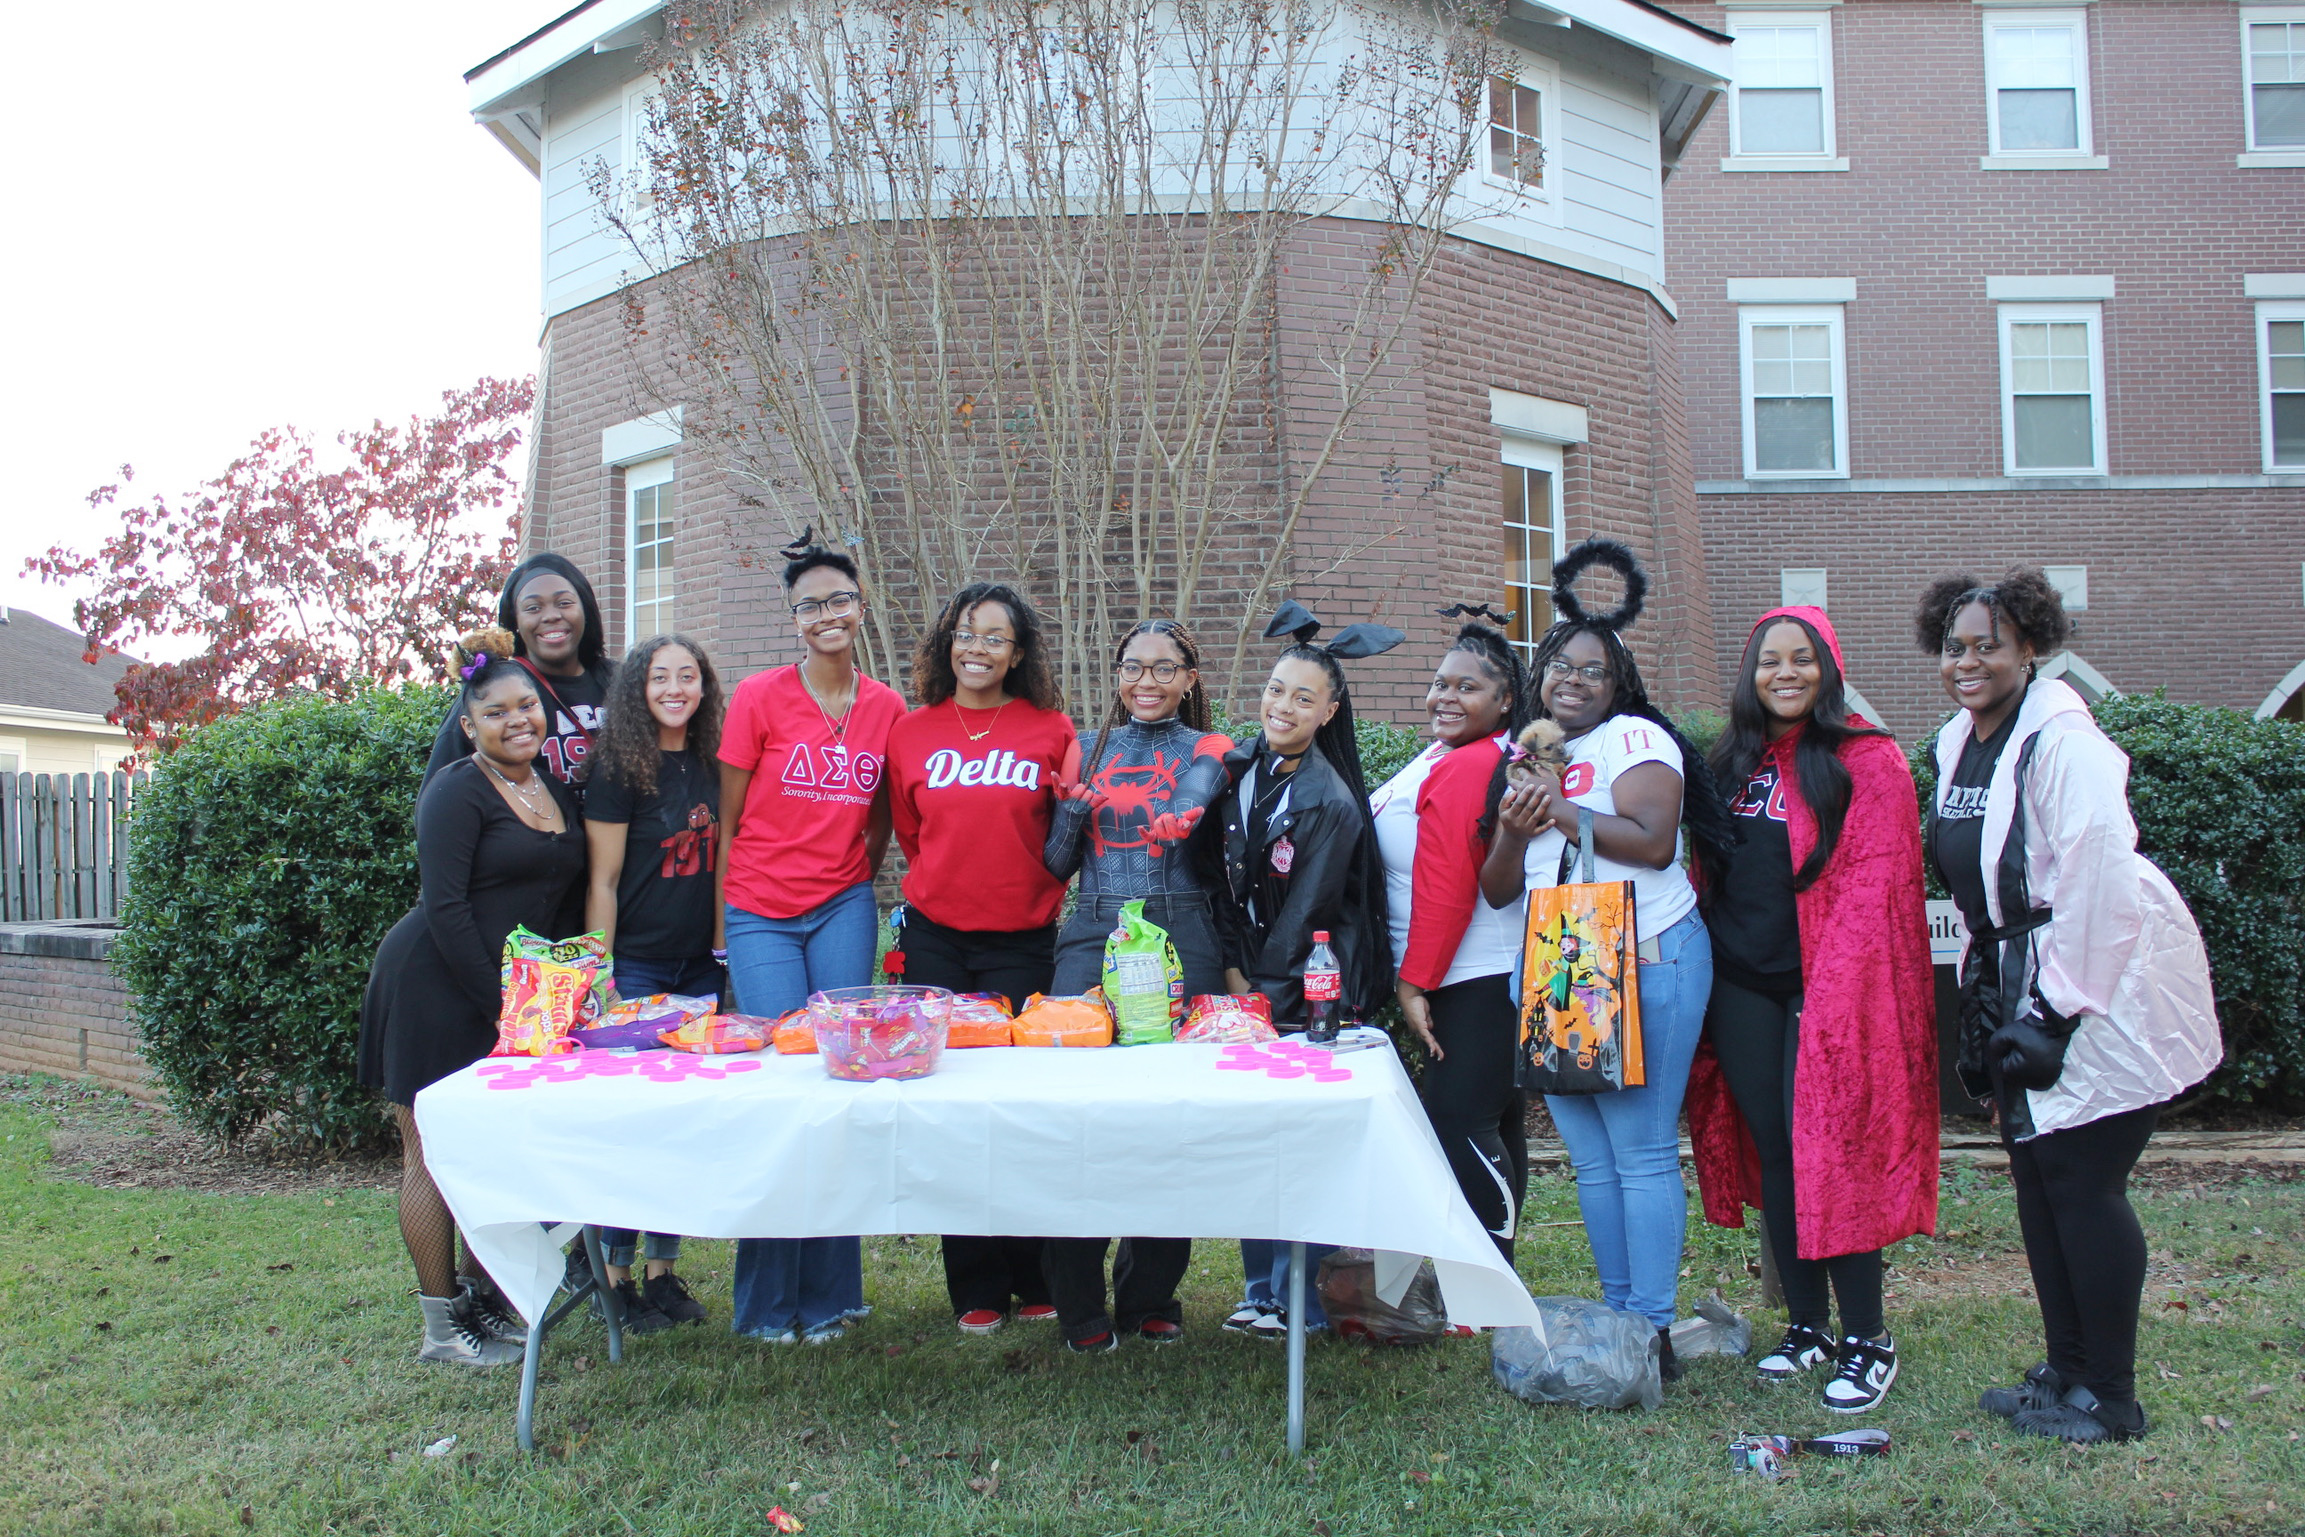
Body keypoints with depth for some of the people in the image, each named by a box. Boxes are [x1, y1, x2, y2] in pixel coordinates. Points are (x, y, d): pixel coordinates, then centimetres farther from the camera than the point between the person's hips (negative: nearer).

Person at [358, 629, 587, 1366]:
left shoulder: (556, 790, 11)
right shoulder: (458, 792, -10)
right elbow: (445, 906, -16)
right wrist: (500, 1002, -17)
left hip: (515, 993, 7)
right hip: (435, 990, -7)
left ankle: (482, 1299, 22)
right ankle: (441, 1326, 7)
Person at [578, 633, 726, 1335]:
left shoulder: (711, 764, 7)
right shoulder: (619, 765, -9)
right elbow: (602, 880, -10)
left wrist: (725, 942, 10)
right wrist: (598, 974, -12)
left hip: (700, 965, 5)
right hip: (636, 965, -5)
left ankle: (664, 1269, 18)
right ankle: (616, 1274, 10)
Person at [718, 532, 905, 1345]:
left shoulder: (886, 707, 4)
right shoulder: (759, 697, -5)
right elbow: (726, 819, 0)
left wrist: (860, 882, 10)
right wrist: (724, 921, 0)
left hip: (843, 910, 2)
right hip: (760, 914, -2)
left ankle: (827, 1293, 12)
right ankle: (769, 1300, 9)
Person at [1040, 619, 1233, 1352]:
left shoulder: (1207, 752, 10)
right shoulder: (1090, 747, 17)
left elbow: (1189, 822, -5)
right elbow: (1056, 861, 14)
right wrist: (1076, 805, -4)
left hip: (1180, 939, -1)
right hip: (1093, 935, 2)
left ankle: (1150, 1298, 15)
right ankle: (1079, 1307, 2)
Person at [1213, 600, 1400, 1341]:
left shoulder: (1331, 802, -13)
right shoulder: (1239, 769, 5)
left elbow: (1304, 916, -12)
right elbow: (1224, 884, 9)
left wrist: (1264, 999, -9)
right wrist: (1234, 974, 0)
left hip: (1308, 995, -6)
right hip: (1248, 985, 6)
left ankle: (1303, 1302, 8)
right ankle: (1262, 1289, 20)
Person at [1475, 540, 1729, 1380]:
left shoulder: (1635, 737, -2)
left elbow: (1653, 840, -17)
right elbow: (1498, 888, 13)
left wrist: (1563, 813, -14)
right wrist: (1512, 831, -6)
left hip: (1647, 964, -6)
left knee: (1643, 1152, -5)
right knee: (1591, 1157, 9)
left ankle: (1654, 1330, 1)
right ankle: (1616, 1315, 18)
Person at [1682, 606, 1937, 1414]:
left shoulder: (1867, 761, -5)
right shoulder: (1734, 763, 13)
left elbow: (1874, 884, -11)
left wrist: (1835, 993, -18)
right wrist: (1709, 967, 7)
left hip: (1827, 986, -6)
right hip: (1740, 989, 6)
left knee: (1829, 1157, -6)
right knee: (1773, 1154, 10)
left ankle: (1866, 1339, 6)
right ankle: (1806, 1327, 22)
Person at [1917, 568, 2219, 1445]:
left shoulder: (2059, 741, -18)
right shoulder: (1959, 743, 10)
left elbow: (2099, 883, -24)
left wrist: (2058, 1009, -21)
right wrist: (1997, 996, 15)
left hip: (2097, 986, -9)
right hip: (2017, 981, 9)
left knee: (2082, 1183, -4)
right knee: (2037, 1175, 13)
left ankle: (2110, 1399, 10)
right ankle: (2066, 1371, 25)